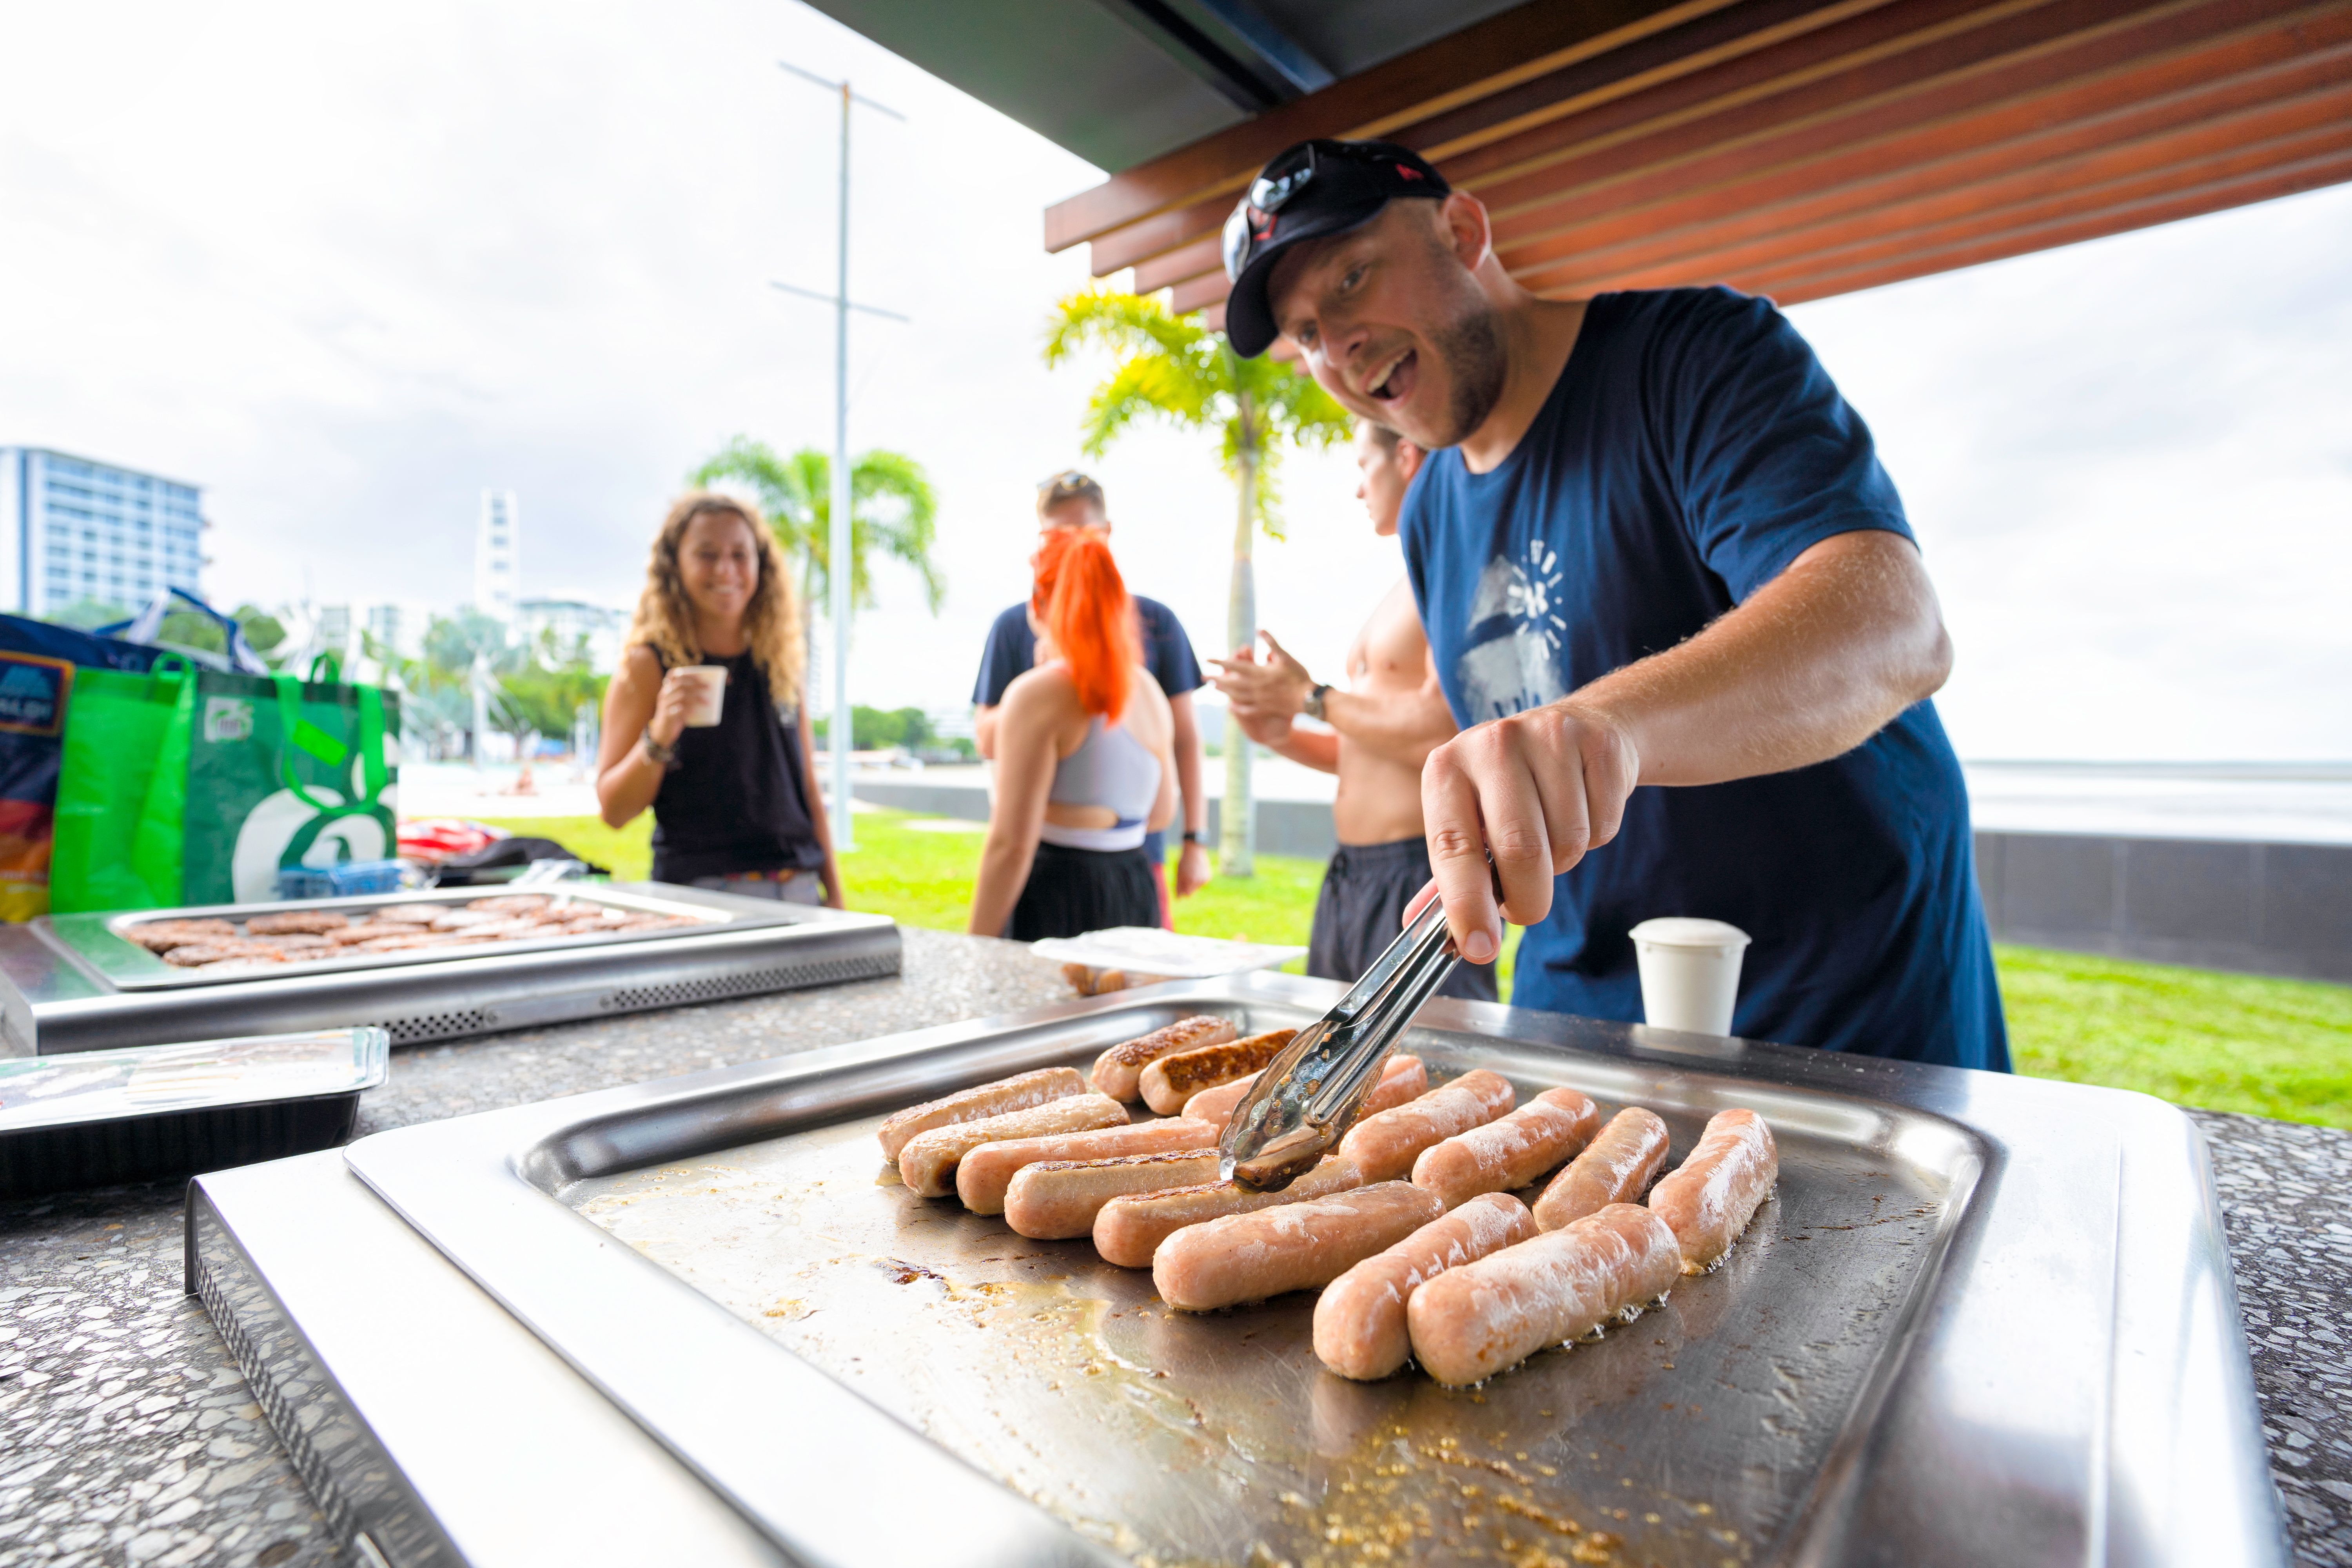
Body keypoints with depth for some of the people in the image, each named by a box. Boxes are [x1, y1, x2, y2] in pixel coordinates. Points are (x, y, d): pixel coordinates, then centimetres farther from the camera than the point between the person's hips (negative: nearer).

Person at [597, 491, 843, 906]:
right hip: (699, 890, -3)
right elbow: (613, 810, -3)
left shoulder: (782, 659, 9)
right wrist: (659, 738, -19)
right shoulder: (648, 664, -1)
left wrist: (834, 897, 9)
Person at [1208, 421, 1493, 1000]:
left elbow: (1440, 734, -25)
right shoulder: (1408, 588, 19)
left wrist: (1312, 698, -11)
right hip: (1352, 874, 10)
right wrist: (1283, 735, 6)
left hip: (1425, 872, -10)